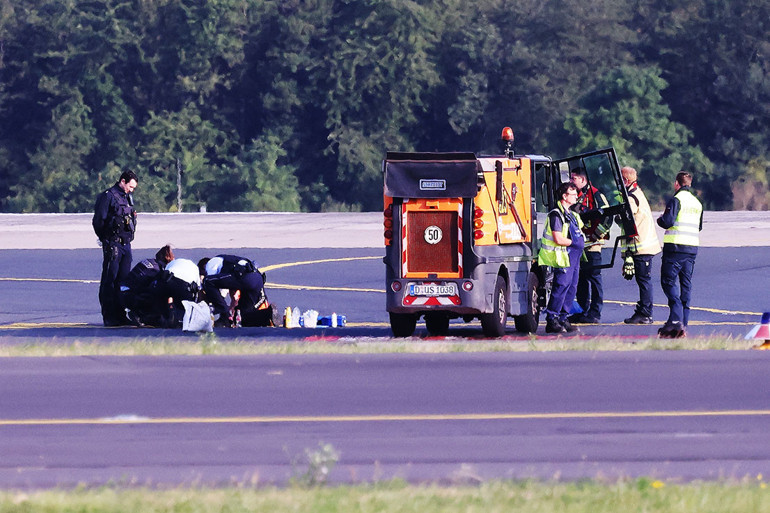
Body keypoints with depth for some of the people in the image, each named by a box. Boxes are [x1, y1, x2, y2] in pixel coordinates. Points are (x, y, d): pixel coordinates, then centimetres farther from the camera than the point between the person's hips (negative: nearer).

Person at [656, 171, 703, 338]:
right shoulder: (697, 203, 15)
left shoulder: (676, 200, -8)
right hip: (692, 248, 7)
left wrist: (660, 219, 5)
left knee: (669, 281, -5)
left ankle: (676, 320, -22)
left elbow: (667, 222, -16)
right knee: (686, 285, 9)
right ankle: (683, 326, 8)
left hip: (676, 247, -7)